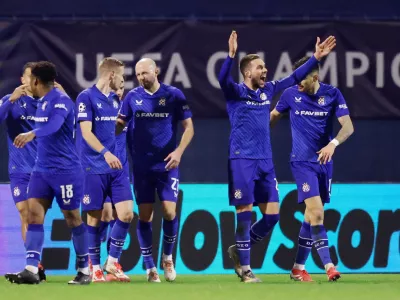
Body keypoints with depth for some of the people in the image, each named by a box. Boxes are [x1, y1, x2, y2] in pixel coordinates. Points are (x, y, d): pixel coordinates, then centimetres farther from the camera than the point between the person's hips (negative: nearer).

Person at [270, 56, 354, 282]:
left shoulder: (332, 94, -5)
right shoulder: (291, 94, -4)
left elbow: (348, 126, -12)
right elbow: (274, 115, 15)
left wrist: (333, 144, -28)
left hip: (324, 161, 2)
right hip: (302, 161, -2)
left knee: (312, 215, 8)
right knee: (316, 211, -18)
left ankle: (298, 267, 18)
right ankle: (328, 264, -20)